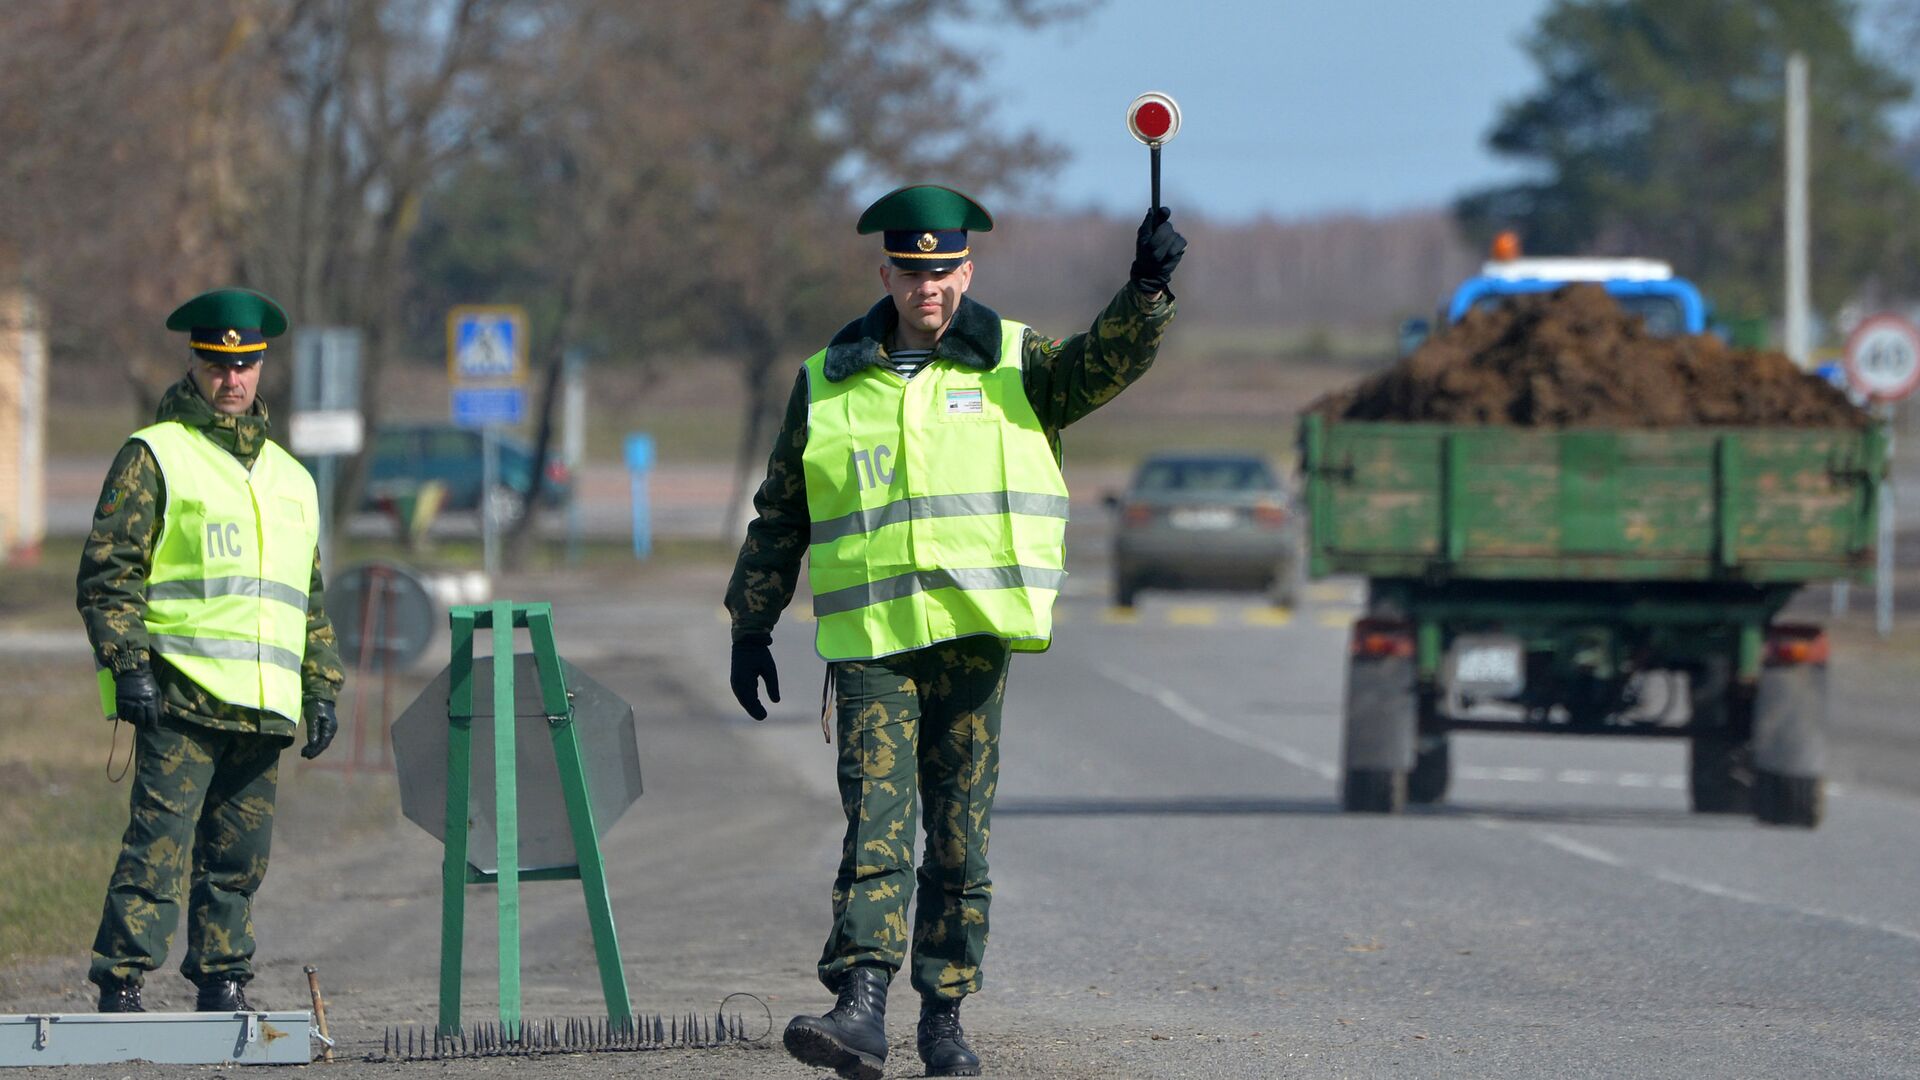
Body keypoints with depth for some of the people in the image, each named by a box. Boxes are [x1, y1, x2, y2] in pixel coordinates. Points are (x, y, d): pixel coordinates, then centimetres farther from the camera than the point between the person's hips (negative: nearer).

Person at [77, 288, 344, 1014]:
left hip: (261, 707, 6)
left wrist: (322, 691, 20)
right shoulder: (153, 457, 2)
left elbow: (309, 600, 28)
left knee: (240, 857, 7)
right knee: (159, 839, -13)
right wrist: (128, 664, -14)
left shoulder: (289, 478, 22)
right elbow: (106, 571, -4)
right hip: (179, 696, -6)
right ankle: (121, 987, -14)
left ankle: (222, 989, 14)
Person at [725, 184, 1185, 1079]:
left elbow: (1105, 364, -11)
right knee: (875, 828, -13)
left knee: (960, 839, 4)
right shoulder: (826, 385, 10)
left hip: (974, 635, 0)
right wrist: (750, 626, 13)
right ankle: (862, 1008, -23)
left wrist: (1146, 289, -30)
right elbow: (779, 517, 16)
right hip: (866, 638, 0)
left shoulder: (1014, 366, 7)